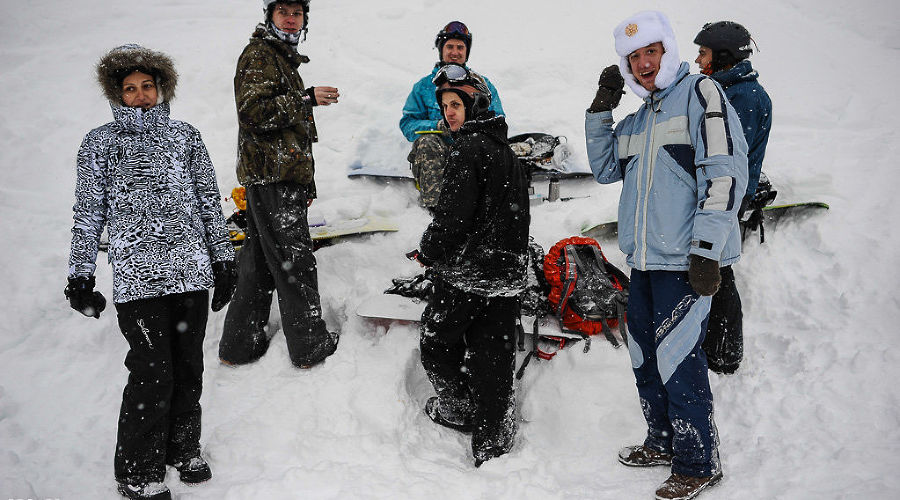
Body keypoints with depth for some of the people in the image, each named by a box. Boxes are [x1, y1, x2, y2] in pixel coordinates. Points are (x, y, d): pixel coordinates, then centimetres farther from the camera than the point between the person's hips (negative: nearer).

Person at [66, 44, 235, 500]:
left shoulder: (185, 136, 12)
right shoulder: (100, 143, 5)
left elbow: (209, 202, 15)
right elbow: (88, 215, 6)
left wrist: (222, 260, 14)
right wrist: (80, 276, 2)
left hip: (192, 272, 3)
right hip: (137, 278, -3)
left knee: (189, 368, 10)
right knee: (153, 374, -6)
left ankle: (183, 449, 30)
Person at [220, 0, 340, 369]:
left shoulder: (284, 59, 26)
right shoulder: (259, 54, -6)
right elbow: (253, 110, -19)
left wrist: (306, 182, 27)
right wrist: (307, 98, -17)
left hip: (282, 176, 10)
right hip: (271, 176, -10)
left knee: (260, 261, 11)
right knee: (295, 260, -6)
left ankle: (240, 345, 17)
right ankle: (311, 346, 1)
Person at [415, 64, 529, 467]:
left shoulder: (467, 148, -14)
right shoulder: (505, 149, 14)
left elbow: (454, 212, -20)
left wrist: (428, 251, -5)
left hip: (466, 274, -8)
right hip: (507, 274, 8)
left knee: (437, 342, 14)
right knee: (494, 358, 10)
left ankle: (456, 408, 29)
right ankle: (492, 444, 15)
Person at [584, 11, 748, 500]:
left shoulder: (700, 93, -5)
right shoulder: (638, 119, 19)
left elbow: (725, 172, -14)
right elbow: (605, 169, 25)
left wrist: (706, 249, -19)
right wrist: (600, 110, 13)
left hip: (685, 259, -8)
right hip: (644, 259, 8)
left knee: (677, 359, -7)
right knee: (646, 356, 15)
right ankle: (663, 442, 32)